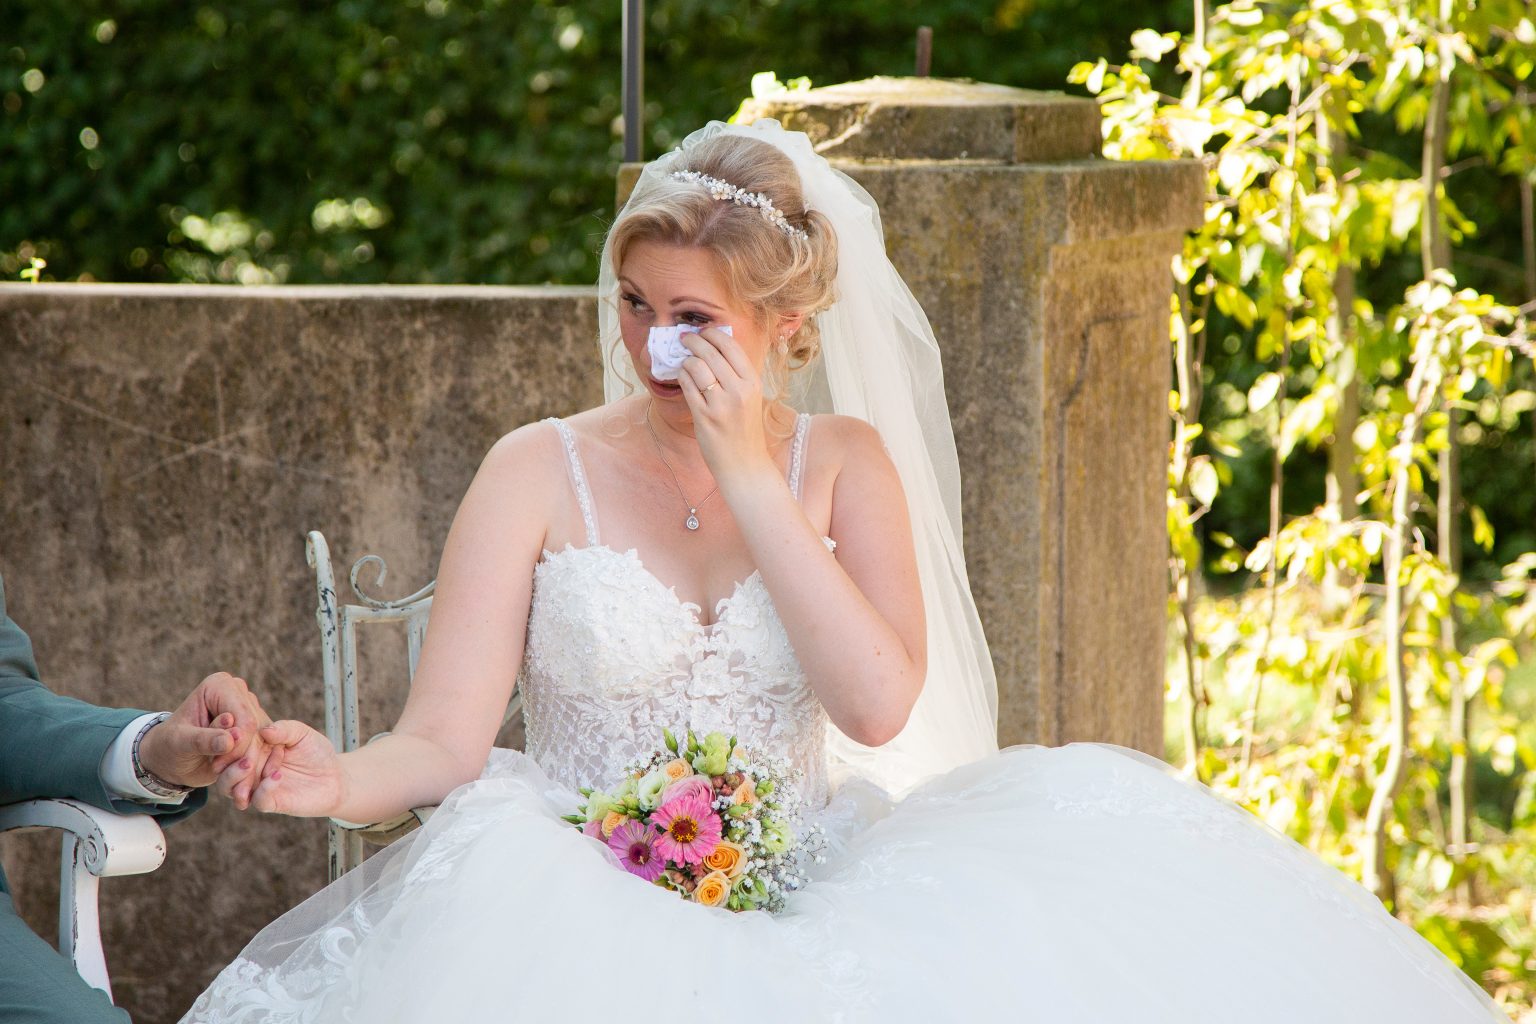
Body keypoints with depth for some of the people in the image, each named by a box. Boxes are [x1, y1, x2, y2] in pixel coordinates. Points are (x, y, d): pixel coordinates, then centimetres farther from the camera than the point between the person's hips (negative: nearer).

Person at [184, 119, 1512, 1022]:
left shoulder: (844, 463, 8)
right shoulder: (540, 474, 3)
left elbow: (880, 706, -8)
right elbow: (446, 738, -5)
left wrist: (750, 480, -10)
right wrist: (336, 781, -27)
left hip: (797, 910, 2)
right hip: (588, 912, -2)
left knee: (1082, 818, -21)